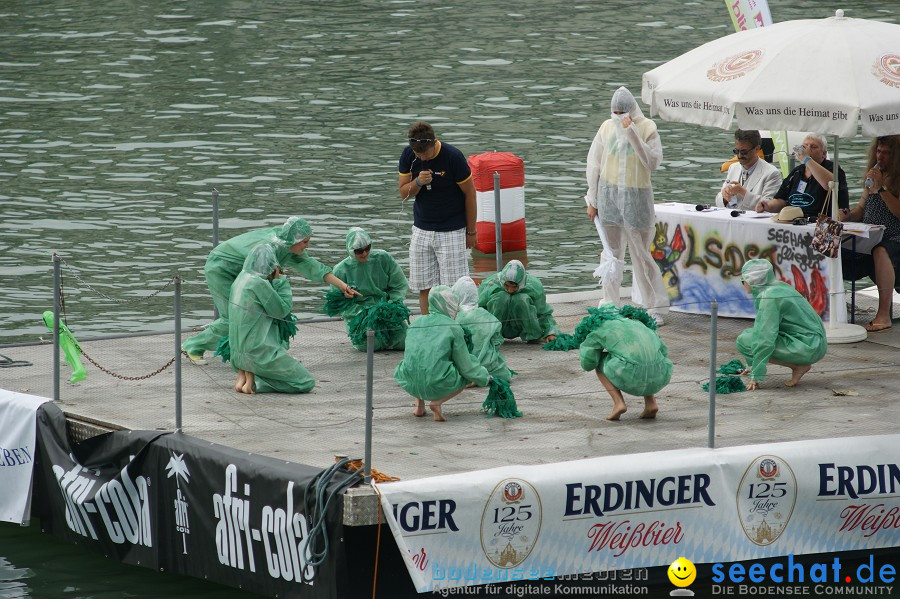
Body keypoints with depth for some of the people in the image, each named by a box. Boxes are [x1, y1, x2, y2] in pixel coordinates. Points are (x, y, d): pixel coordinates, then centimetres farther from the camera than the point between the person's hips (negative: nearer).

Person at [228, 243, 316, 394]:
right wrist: (279, 280, -1)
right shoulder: (258, 283, -17)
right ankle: (252, 378, -8)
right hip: (259, 351, -8)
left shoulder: (242, 278, 8)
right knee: (306, 383, 0)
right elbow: (282, 310, -7)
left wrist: (273, 280, 13)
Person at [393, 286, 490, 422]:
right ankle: (437, 402, 0)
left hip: (410, 385, 5)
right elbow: (465, 366, 4)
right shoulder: (453, 327, 0)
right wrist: (485, 377, 25)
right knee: (468, 375, 23)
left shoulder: (415, 324, 13)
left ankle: (419, 403, 17)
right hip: (437, 387, -5)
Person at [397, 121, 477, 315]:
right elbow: (403, 192, 2)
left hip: (451, 231, -4)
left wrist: (471, 231, -1)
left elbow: (469, 193, -7)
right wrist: (418, 182, -21)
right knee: (424, 287, 3)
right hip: (421, 230, 4)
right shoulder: (408, 156, -5)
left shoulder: (453, 157, -17)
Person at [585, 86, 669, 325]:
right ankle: (609, 304, 16)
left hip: (637, 196, -3)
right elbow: (594, 165, 10)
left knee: (641, 254, 0)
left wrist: (632, 133, -20)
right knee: (611, 252, 7)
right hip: (609, 193, 3)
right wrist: (592, 200, 9)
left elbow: (653, 161, -16)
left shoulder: (647, 128, -4)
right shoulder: (607, 128, 4)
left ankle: (654, 307, 9)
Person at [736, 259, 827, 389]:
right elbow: (762, 328, 26)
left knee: (745, 341, -13)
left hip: (807, 347, -10)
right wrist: (752, 366, 30)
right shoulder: (779, 286, 14)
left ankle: (798, 366, -9)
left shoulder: (769, 297, -17)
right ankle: (799, 365, 9)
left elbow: (765, 340, -21)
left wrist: (756, 376, -18)